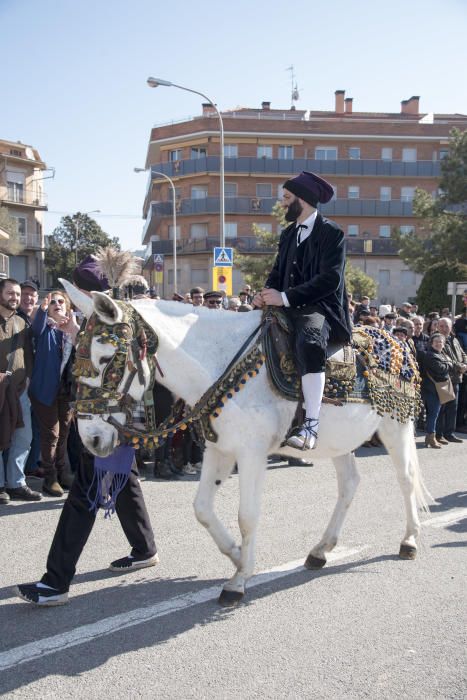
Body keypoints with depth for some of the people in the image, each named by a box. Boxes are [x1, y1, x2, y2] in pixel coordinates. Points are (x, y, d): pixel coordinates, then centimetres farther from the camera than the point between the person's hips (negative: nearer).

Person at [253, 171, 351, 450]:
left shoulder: (331, 232, -5)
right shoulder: (289, 234, 19)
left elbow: (329, 279, -17)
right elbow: (278, 272, 21)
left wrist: (285, 297, -22)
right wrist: (267, 293, -3)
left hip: (320, 308, -9)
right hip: (288, 309, 9)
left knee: (309, 343, -38)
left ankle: (312, 422, -37)